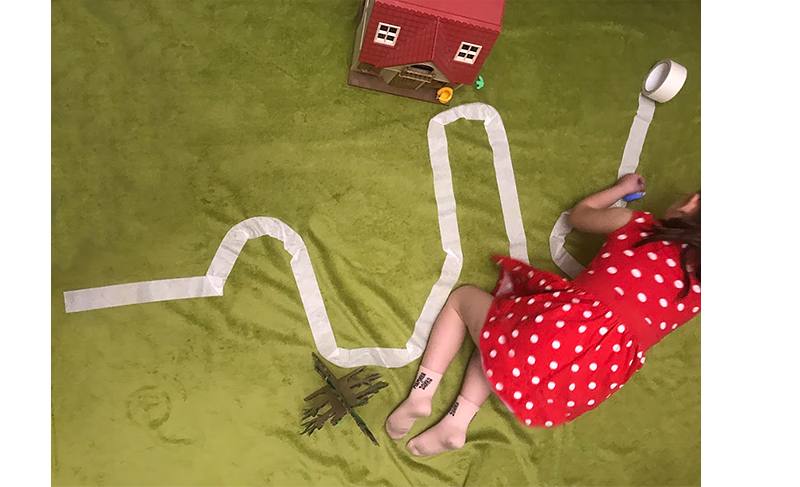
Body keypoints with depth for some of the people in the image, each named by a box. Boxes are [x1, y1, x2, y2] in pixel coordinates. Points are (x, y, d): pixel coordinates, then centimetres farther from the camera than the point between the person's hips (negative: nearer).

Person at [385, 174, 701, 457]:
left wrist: (622, 188, 43)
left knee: (463, 297, 25)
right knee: (495, 330, 33)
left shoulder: (637, 225, 6)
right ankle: (456, 423, 16)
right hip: (586, 390, 5)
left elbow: (579, 213, 26)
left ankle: (420, 396, 11)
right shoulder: (696, 290, 10)